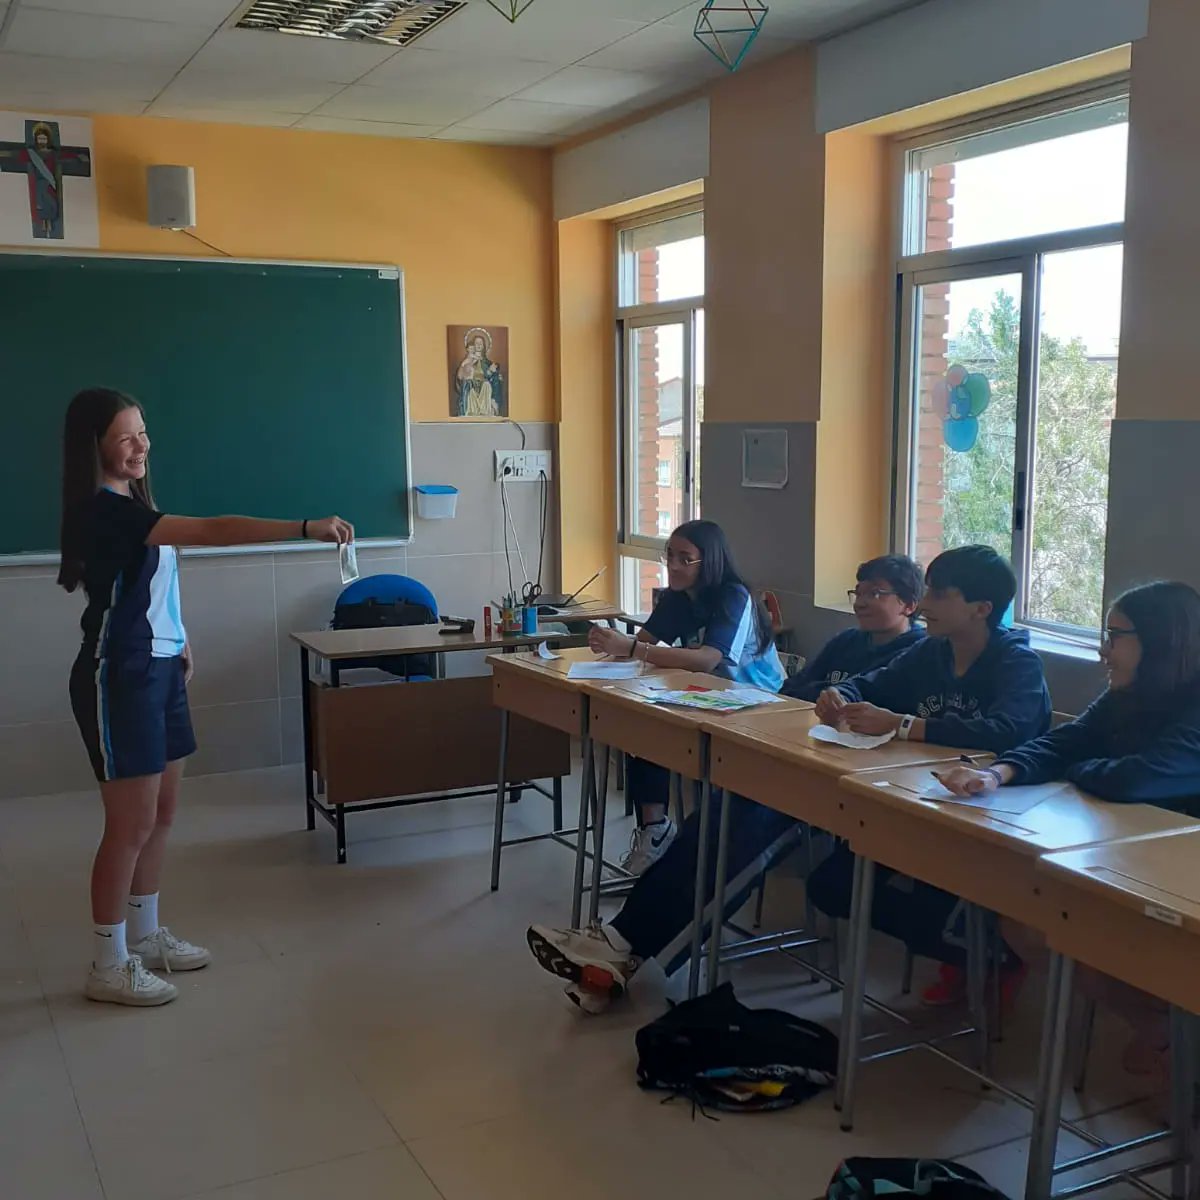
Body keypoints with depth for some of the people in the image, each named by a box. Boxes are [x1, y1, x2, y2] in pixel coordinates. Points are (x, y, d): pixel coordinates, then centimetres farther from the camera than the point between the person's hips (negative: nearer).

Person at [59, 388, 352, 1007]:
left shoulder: (131, 502, 11)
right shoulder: (101, 510, -21)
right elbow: (213, 531, -32)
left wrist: (178, 640, 15)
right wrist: (307, 528, -37)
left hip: (158, 668, 10)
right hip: (119, 678, -10)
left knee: (161, 814, 15)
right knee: (131, 825, -3)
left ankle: (145, 936, 29)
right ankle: (108, 966, 11)